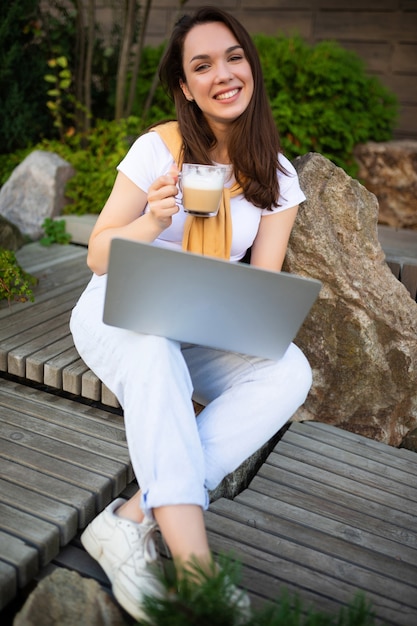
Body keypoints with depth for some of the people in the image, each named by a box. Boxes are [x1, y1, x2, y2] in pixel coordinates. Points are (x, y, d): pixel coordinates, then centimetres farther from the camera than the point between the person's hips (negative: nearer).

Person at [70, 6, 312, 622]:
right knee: (153, 341, -39)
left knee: (290, 371, -26)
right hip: (116, 316, -2)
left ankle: (131, 520, -32)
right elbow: (98, 257, -7)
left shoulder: (277, 176, 1)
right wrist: (151, 221, -27)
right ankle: (194, 561, -40)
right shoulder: (158, 147, -8)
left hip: (200, 337, 3)